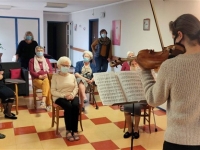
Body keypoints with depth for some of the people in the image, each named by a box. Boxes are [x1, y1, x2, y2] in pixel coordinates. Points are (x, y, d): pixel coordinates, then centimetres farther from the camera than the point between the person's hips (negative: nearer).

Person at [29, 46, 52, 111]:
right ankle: (48, 104, -35)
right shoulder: (32, 60, 11)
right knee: (47, 86, -35)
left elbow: (51, 70, 11)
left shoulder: (46, 60, 20)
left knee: (46, 82, -38)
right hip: (36, 79, -2)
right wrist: (40, 76, -16)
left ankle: (43, 101, -46)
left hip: (46, 78, 2)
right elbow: (31, 72, 0)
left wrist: (46, 75, -12)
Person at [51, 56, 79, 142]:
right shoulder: (55, 76, 5)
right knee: (68, 106, -34)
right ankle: (68, 130, -20)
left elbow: (76, 87, 8)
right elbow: (53, 91, -3)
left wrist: (72, 94, -14)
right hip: (60, 97, -3)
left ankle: (75, 130, -22)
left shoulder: (72, 76, 17)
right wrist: (64, 95, -17)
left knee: (75, 106, -31)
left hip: (72, 96, 3)